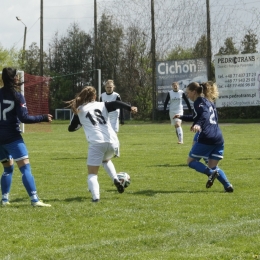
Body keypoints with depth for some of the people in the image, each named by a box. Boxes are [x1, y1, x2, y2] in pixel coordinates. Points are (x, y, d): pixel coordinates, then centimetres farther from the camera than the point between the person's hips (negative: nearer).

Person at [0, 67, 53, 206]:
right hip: (12, 137, -6)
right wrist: (43, 118, -7)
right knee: (25, 168, -9)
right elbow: (24, 118, -14)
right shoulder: (17, 96, -9)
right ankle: (35, 200, -16)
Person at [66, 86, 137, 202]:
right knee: (106, 160, 36)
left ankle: (95, 196, -23)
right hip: (112, 142, 3)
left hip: (96, 143, -3)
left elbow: (71, 128, 19)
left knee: (92, 174, 3)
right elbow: (116, 104, -1)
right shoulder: (102, 105, 17)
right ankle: (116, 179, 12)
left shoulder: (79, 110, 13)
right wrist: (130, 108, -15)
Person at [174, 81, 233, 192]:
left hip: (206, 137, -8)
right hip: (218, 138, 8)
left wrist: (198, 124, -41)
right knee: (213, 166, 15)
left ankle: (211, 173, -18)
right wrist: (182, 117, 46)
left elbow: (204, 115, -23)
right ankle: (227, 185, -8)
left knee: (191, 161, 7)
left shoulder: (199, 102, -2)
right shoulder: (209, 102, 25)